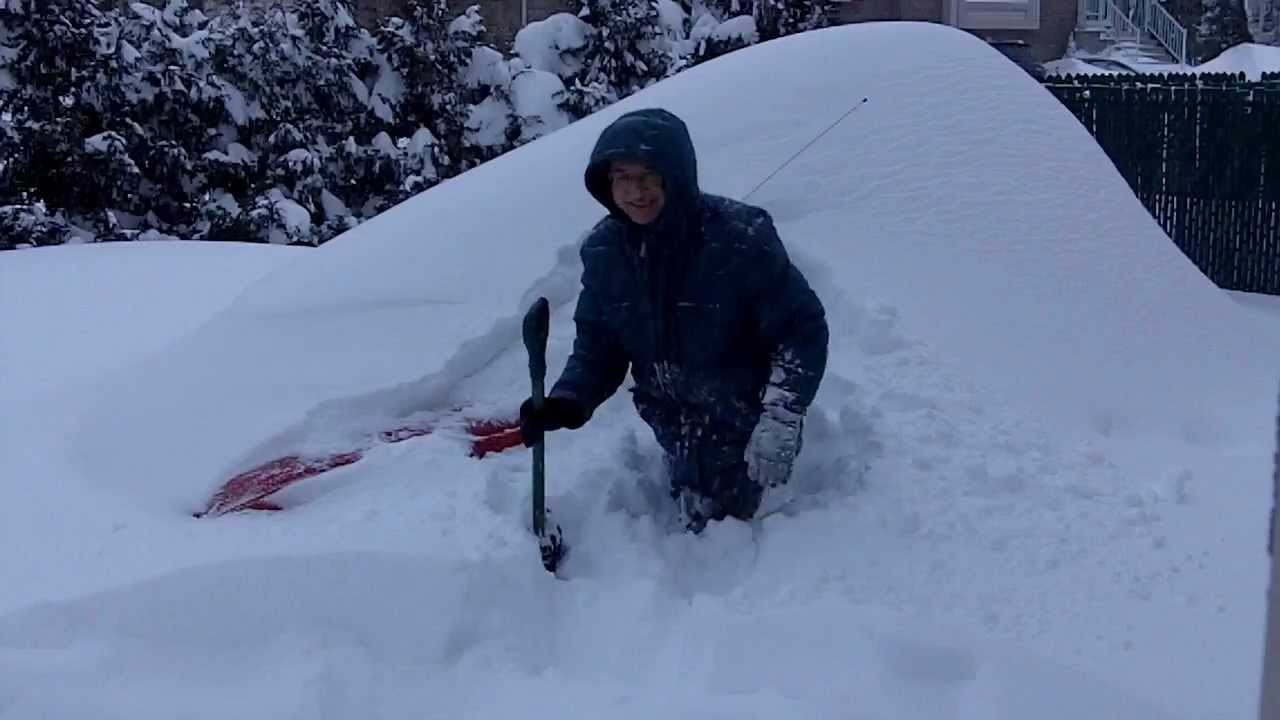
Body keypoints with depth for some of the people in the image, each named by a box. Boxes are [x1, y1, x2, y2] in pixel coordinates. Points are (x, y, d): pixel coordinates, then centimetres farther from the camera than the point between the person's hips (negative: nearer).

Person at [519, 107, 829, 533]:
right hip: (676, 428, 5)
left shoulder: (739, 238, -27)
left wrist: (781, 419, -27)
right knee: (697, 527, 21)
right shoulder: (605, 251, -10)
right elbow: (597, 342, 1)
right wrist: (568, 400, -17)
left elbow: (802, 327, -19)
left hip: (747, 419, -5)